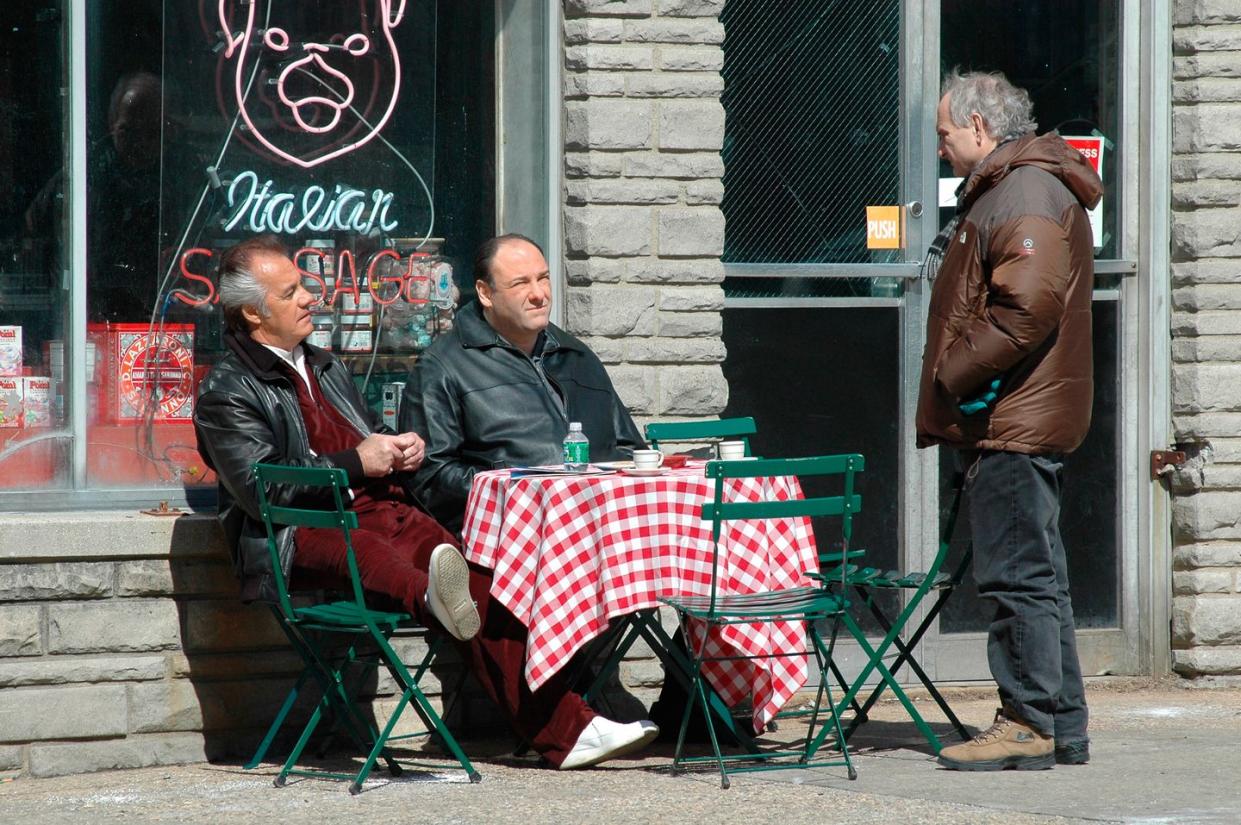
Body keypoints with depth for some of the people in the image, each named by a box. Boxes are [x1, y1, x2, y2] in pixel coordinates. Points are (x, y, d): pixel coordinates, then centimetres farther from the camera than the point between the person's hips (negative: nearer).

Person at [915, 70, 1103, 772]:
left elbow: (1026, 309, -25)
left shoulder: (1027, 194, -14)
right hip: (1018, 420, 11)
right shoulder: (999, 191, 21)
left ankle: (1030, 724, -7)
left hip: (1014, 424, -11)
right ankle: (1062, 727, 17)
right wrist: (957, 381, 19)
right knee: (1036, 575, 13)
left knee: (1020, 575, -9)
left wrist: (955, 376, -19)